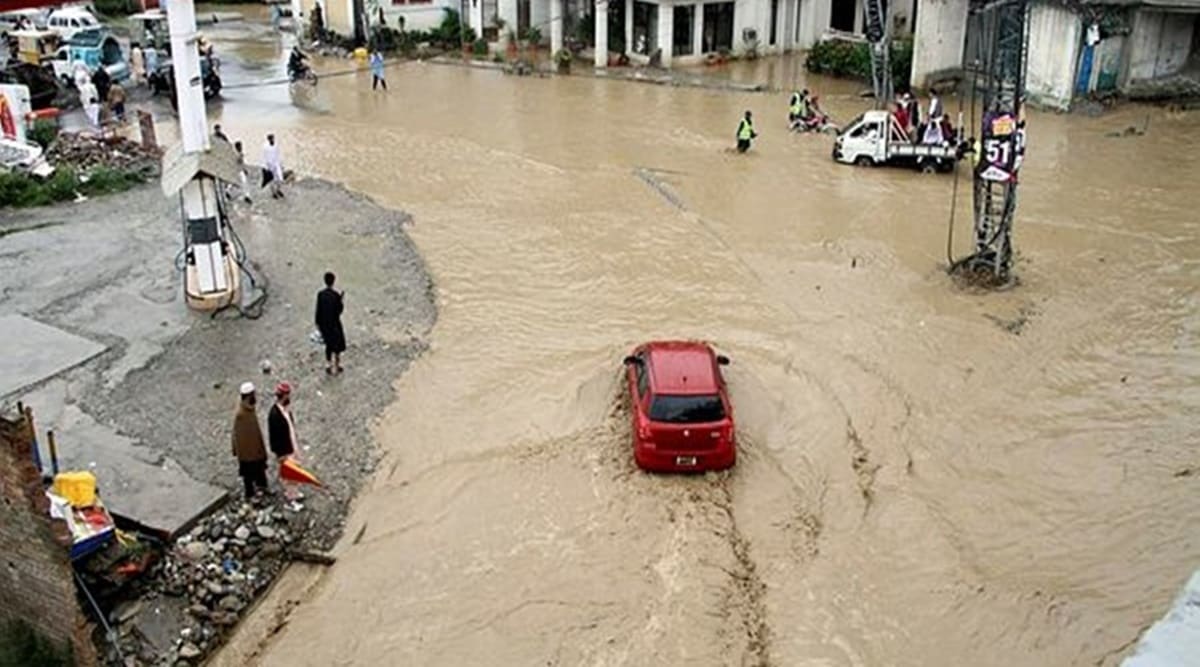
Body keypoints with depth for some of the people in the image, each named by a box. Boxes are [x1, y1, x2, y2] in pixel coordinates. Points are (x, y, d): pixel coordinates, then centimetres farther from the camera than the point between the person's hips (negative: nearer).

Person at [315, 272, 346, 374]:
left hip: (324, 323, 3)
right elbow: (339, 310, -13)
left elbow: (318, 310, -4)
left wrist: (318, 323, 9)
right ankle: (337, 365, 25)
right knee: (337, 344, 17)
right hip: (334, 323, -3)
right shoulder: (336, 295, -20)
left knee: (329, 344, 21)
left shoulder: (320, 294, -10)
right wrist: (341, 300, 0)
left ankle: (328, 365, 24)